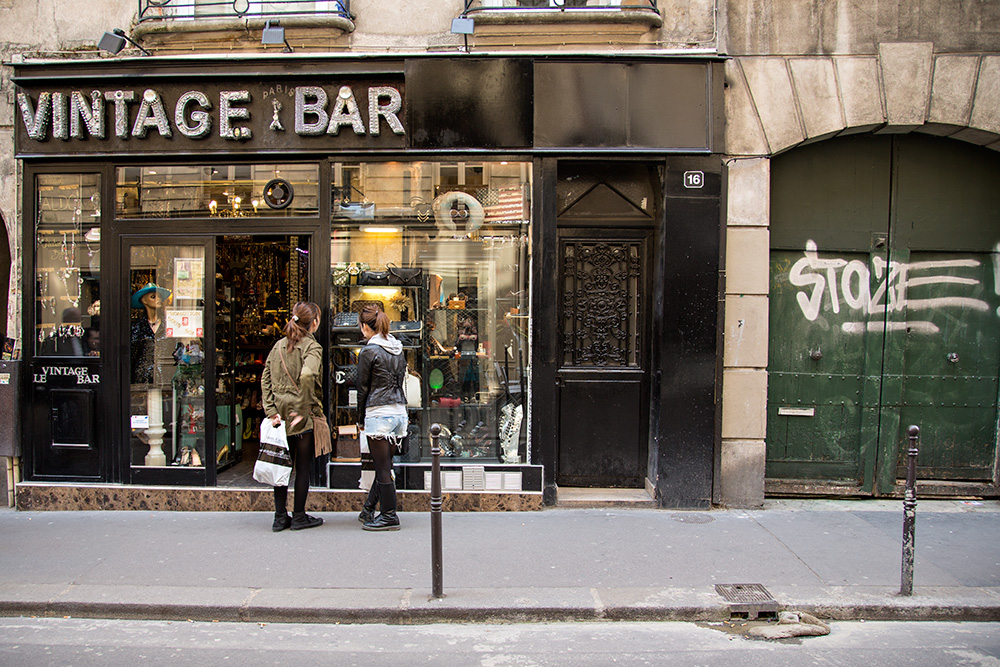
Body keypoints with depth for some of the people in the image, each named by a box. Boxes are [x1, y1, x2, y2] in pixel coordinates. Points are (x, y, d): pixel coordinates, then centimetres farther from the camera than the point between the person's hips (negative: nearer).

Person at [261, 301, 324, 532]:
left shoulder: (279, 345, 9)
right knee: (303, 468, 6)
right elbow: (307, 376, -28)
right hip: (305, 417, -6)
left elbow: (265, 379, 5)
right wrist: (302, 411, -20)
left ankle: (280, 517, 18)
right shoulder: (312, 347, -10)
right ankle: (299, 517, 14)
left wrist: (271, 411, 2)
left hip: (281, 416, 6)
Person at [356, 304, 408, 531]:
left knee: (383, 468, 0)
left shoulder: (369, 352, -9)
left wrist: (361, 419, 5)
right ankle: (368, 511, 25)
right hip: (399, 411, 8)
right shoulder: (398, 349, 11)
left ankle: (389, 516, 5)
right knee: (384, 465, 14)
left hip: (379, 414, -8)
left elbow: (363, 388, -6)